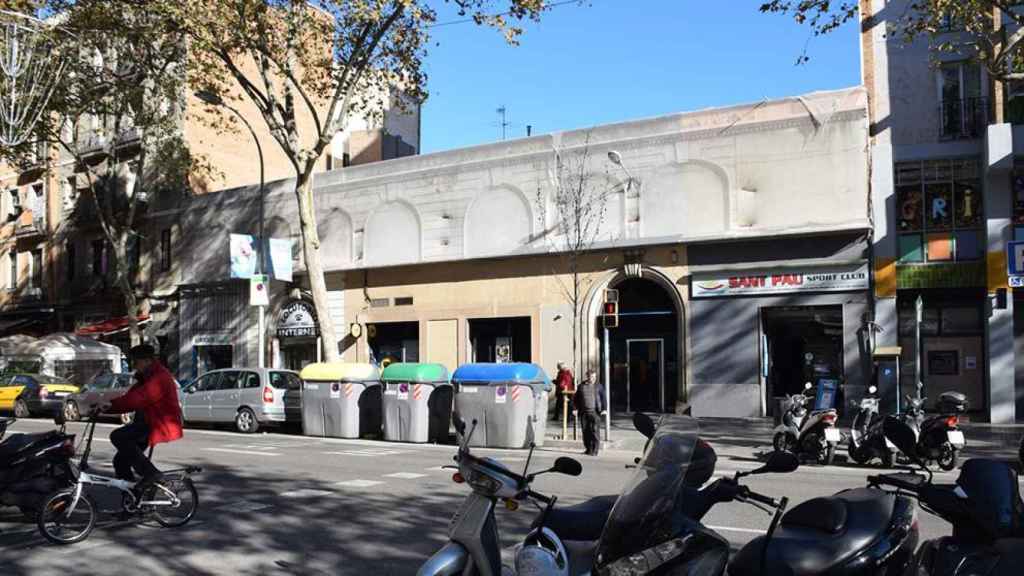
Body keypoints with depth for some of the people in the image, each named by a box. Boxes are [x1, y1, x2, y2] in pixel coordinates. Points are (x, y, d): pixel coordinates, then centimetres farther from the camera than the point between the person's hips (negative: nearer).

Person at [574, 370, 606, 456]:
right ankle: (588, 449, 17)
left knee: (595, 431, -7)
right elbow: (576, 398, 16)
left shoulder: (598, 386, 5)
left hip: (595, 412, -3)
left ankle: (595, 450, -3)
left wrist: (603, 409, -6)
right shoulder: (581, 386, 11)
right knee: (585, 431, 6)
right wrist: (576, 408, 7)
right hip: (584, 412, 3)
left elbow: (603, 398, 3)